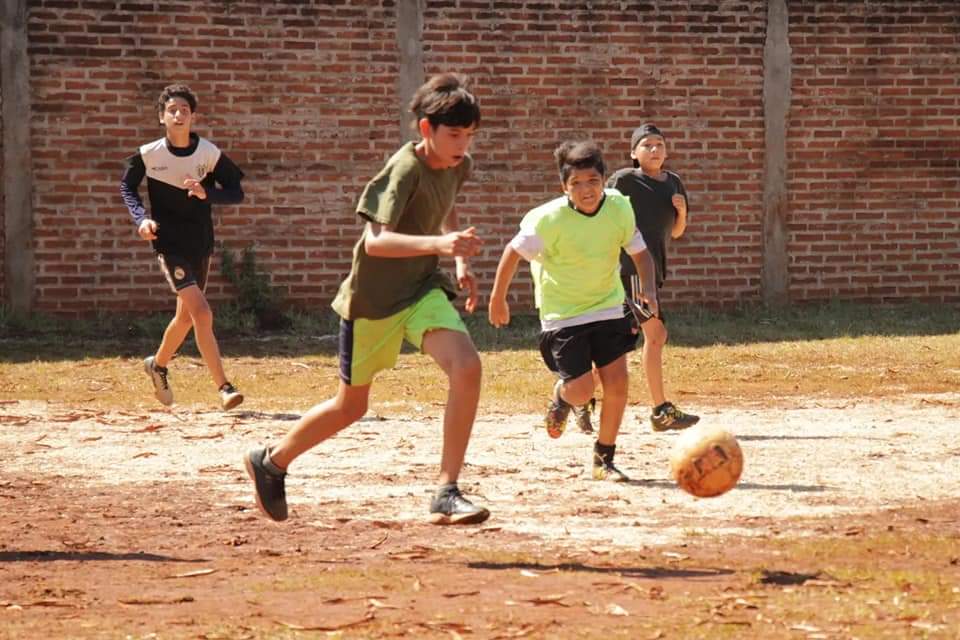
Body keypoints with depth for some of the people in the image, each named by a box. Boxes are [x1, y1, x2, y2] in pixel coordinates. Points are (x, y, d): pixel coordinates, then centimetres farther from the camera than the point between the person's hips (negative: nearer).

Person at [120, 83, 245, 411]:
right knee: (202, 313, -18)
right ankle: (224, 387, -17)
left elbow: (236, 192, -2)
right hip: (169, 246, -4)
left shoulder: (210, 153, -7)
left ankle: (158, 365, 45)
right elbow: (127, 186, 7)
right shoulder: (148, 155, -10)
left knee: (186, 317, 18)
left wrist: (206, 193, -21)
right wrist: (141, 218, -10)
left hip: (201, 245, 4)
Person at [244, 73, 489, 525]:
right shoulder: (405, 169, -24)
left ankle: (447, 494, -15)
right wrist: (438, 244, -48)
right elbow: (375, 240, -35)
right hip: (373, 297, -5)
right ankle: (272, 462, 37)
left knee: (467, 367, -21)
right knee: (351, 406, 10)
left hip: (422, 289, 5)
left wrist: (461, 263, 11)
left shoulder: (458, 165, -1)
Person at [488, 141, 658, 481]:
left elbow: (639, 251, 1)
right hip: (562, 313, -3)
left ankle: (604, 460, 13)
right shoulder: (548, 220, -22)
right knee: (581, 391, -11)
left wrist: (648, 289, -16)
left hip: (608, 308, 4)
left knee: (616, 384, -6)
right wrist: (498, 299, 0)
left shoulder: (620, 207, -11)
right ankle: (560, 398, 29)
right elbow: (514, 252, -8)